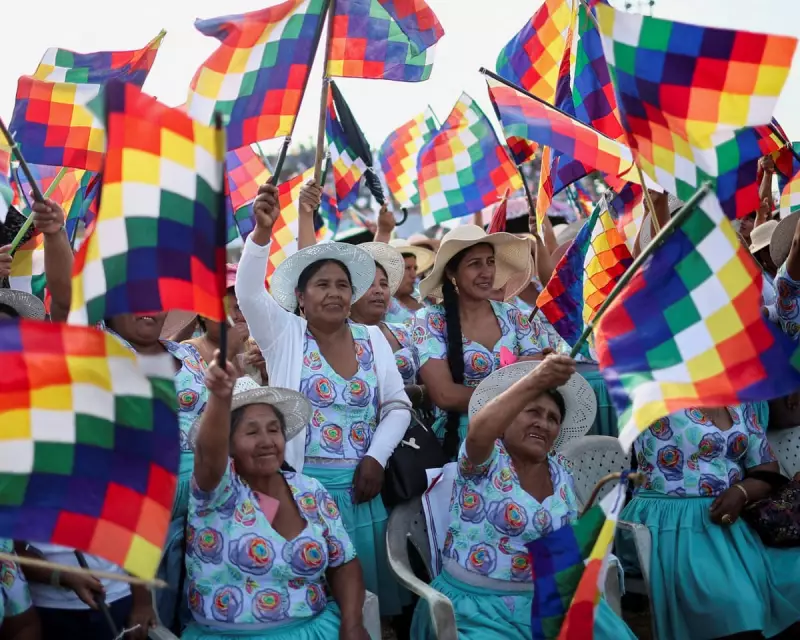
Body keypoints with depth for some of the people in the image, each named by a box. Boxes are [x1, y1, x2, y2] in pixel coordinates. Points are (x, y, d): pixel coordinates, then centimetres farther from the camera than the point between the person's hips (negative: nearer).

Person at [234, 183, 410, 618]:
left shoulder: (372, 339, 8)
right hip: (300, 484, -3)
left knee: (365, 586, 11)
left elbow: (398, 405, 9)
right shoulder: (283, 333, -1)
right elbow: (248, 292, -19)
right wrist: (262, 232, -34)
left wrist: (376, 458, -5)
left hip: (359, 484, 3)